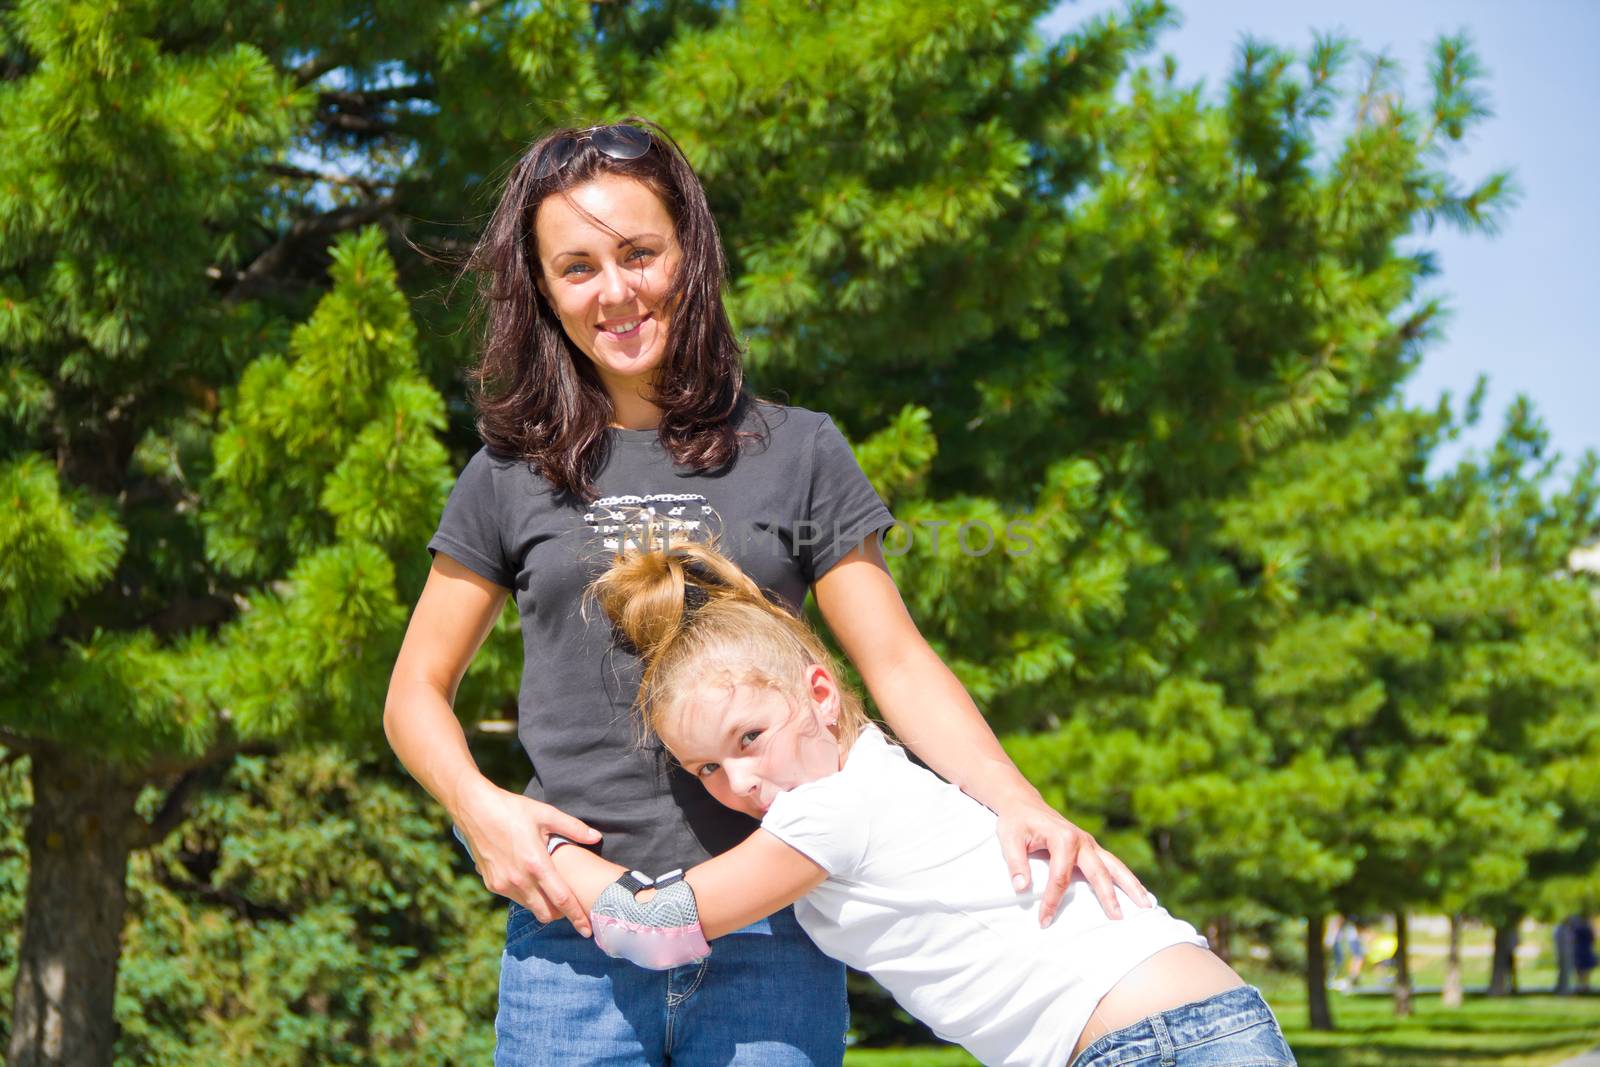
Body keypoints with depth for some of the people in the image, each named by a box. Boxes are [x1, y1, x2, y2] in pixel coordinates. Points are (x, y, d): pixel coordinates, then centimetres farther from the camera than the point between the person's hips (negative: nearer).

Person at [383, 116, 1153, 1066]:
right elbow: (417, 692, 14)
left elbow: (897, 661, 3)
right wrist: (479, 806, -7)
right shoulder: (513, 475, 9)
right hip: (574, 932, 1)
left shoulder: (797, 452, 9)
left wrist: (1017, 803, -13)